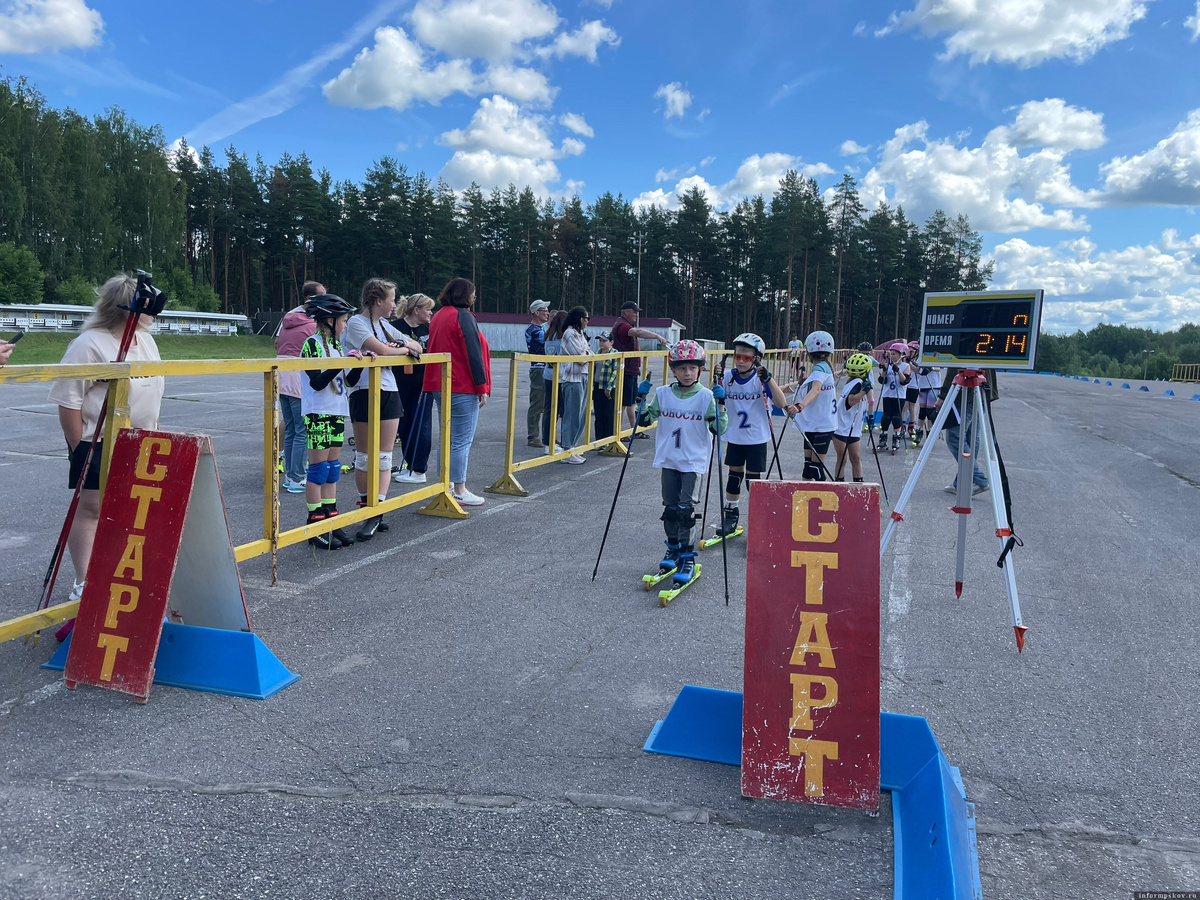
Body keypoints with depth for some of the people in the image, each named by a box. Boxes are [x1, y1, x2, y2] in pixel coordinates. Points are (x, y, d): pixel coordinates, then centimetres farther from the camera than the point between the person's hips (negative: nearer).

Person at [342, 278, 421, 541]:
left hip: (389, 393, 7)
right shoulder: (356, 322, -6)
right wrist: (404, 348, -1)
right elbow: (382, 350, -19)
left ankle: (377, 512, 2)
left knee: (384, 457, 1)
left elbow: (417, 348, 17)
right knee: (364, 457, 4)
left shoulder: (384, 325, 15)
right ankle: (366, 509, 13)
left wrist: (399, 347, -3)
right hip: (364, 393, -7)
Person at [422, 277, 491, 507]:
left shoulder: (438, 316, 16)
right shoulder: (463, 316, -11)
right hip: (462, 387, -9)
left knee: (447, 437, 15)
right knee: (462, 440, -6)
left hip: (440, 385, 9)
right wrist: (482, 387, -13)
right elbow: (473, 354, -16)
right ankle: (460, 491, -4)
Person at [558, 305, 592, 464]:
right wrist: (587, 354, 3)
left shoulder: (580, 334, 20)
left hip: (582, 377, 10)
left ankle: (573, 446, 19)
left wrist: (586, 353, -2)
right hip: (572, 378, -10)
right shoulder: (570, 334, -10)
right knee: (572, 415, -8)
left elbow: (590, 354, 18)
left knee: (581, 414, 11)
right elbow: (579, 356, -16)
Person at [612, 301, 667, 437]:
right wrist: (657, 336, -45)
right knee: (623, 403, -6)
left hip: (631, 371, 11)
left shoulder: (626, 326, 20)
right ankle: (617, 432, 0)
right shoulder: (622, 326, -16)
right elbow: (638, 332, -35)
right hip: (625, 371, -11)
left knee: (632, 401, 16)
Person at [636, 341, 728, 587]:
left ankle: (687, 557, 3)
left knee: (686, 509, -7)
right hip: (669, 460, 4)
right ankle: (673, 548, 32)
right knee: (670, 508, 13)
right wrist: (642, 399, -6)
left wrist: (720, 405, -19)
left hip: (694, 462, -4)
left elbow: (719, 430, -7)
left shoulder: (706, 396, -6)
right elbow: (645, 421, 8)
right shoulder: (663, 393, 1)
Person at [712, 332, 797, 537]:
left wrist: (767, 378, -36)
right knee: (734, 475, 14)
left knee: (753, 478, 3)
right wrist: (717, 380, -22)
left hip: (757, 438, -3)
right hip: (734, 436, 3)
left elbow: (781, 403, -24)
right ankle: (730, 514, 26)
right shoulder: (728, 376, -4)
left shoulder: (761, 378, -14)